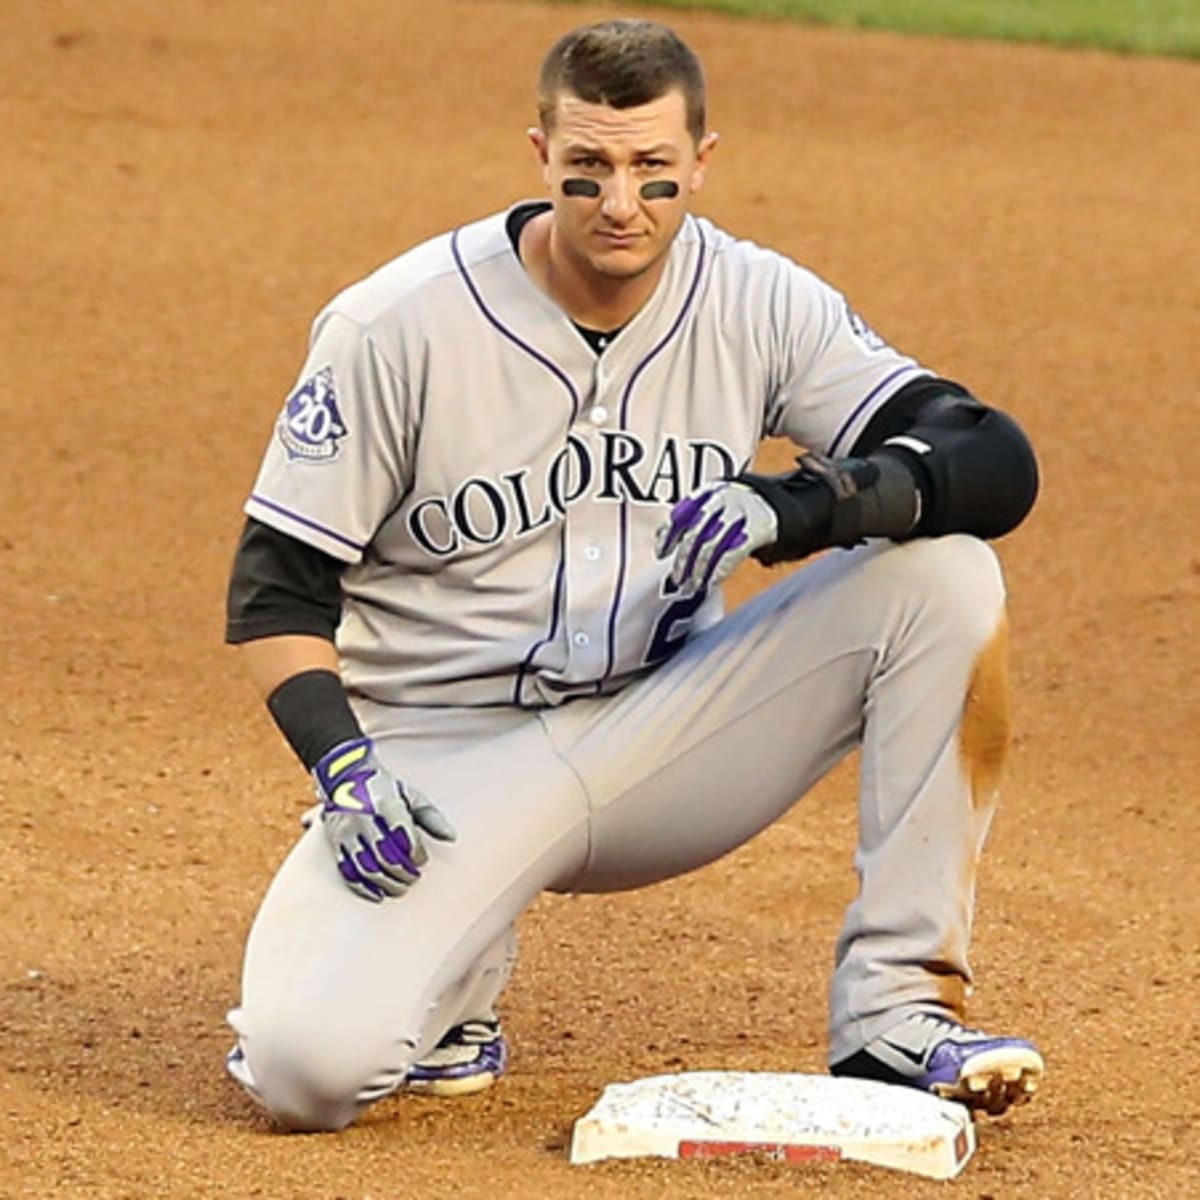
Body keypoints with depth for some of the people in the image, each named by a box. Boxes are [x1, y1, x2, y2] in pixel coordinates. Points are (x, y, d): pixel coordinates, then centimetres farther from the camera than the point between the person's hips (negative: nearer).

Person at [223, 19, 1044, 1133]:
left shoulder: (757, 305, -5)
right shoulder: (399, 327, -12)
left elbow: (995, 463, -12)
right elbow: (275, 587, -7)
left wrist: (799, 507, -30)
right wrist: (342, 766, -24)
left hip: (661, 733, 3)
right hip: (447, 764, -3)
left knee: (943, 577, -18)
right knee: (306, 1063, -30)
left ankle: (896, 1018, -12)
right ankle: (449, 969, 9)